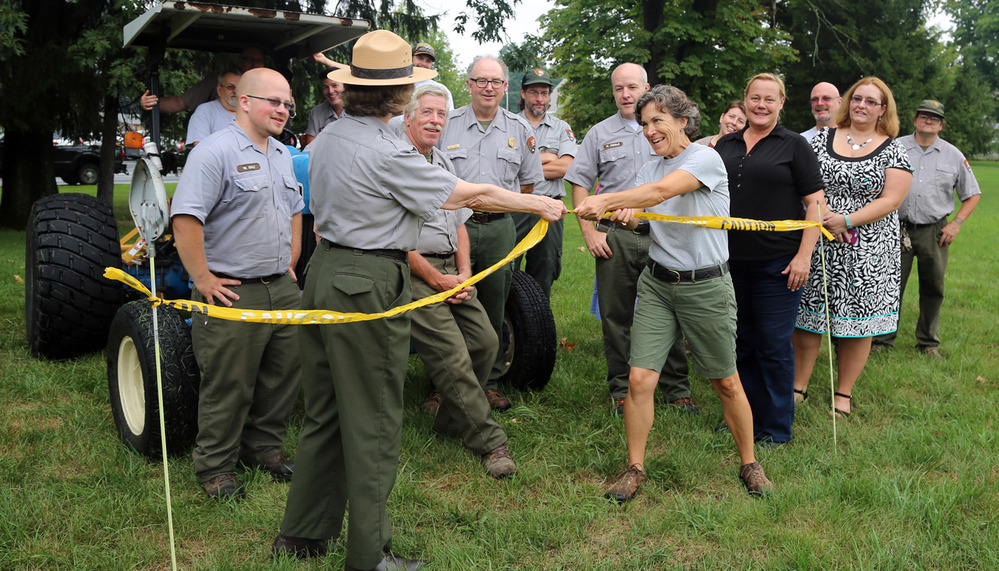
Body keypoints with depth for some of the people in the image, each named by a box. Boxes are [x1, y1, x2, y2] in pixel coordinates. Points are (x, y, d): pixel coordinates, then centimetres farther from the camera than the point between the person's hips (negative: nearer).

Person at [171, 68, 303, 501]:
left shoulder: (283, 156, 14)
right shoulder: (215, 152, -13)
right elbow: (185, 220, -21)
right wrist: (204, 280, -19)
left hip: (282, 290, 8)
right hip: (233, 294, -8)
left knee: (283, 378, 15)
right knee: (228, 386, 2)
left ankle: (264, 448, 34)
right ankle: (215, 467, 19)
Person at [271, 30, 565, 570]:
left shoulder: (327, 138, 8)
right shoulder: (389, 153, -18)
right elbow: (472, 194, -12)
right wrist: (539, 204, 3)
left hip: (324, 270, 8)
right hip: (369, 284, -8)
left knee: (325, 413, 17)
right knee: (373, 423, 2)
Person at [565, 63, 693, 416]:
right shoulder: (600, 133, 10)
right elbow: (580, 183, 8)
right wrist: (589, 232, -1)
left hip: (661, 236, 0)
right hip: (615, 237, 0)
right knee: (616, 316, 5)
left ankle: (677, 390, 15)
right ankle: (621, 390, 17)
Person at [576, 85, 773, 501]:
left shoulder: (705, 158, -10)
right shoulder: (649, 169, 12)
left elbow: (662, 191, -27)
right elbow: (634, 216, 0)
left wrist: (605, 200, -34)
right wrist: (622, 216, -24)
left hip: (706, 286, -5)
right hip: (657, 283, 5)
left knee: (727, 383, 8)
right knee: (639, 378, -4)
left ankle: (749, 464, 29)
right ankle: (634, 468, 12)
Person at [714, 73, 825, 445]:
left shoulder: (793, 146, 0)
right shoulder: (726, 145, 13)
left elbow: (815, 203, -4)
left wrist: (804, 255, -12)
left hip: (778, 265, -4)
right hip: (732, 262, 5)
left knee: (774, 346, 0)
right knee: (740, 343, 12)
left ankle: (775, 429, 13)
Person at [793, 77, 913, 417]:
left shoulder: (893, 151, 2)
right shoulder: (824, 139, 9)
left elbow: (891, 200, -6)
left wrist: (846, 220, -17)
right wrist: (823, 214, -13)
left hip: (866, 252, -1)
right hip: (818, 245, 2)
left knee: (857, 322, 4)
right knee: (807, 316, 2)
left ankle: (844, 393, 18)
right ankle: (799, 386, 16)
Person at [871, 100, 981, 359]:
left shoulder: (954, 155, 8)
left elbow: (972, 194, 14)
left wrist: (956, 223, 1)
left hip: (935, 232, 2)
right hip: (898, 228, -2)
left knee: (933, 288, 7)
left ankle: (928, 343, 21)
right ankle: (882, 340, 11)